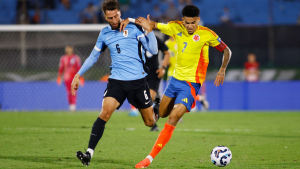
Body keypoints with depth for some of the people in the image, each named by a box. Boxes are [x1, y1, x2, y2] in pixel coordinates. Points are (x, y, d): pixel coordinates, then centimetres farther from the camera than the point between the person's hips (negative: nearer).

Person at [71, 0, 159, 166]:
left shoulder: (133, 28, -2)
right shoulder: (105, 33, 9)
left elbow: (153, 50, -6)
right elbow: (93, 56, 22)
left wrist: (149, 30, -19)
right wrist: (78, 74, 18)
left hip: (138, 80, -1)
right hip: (116, 80, 2)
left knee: (150, 122, 8)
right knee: (105, 111, -23)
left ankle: (157, 109, 47)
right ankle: (89, 153, -26)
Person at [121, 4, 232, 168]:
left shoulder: (206, 34, -13)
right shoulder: (176, 27, -3)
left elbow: (226, 51, -1)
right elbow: (154, 25, 9)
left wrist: (222, 70, -16)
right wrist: (129, 20, -6)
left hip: (191, 83, -6)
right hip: (175, 78, 6)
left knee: (172, 120, -17)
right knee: (162, 113, 18)